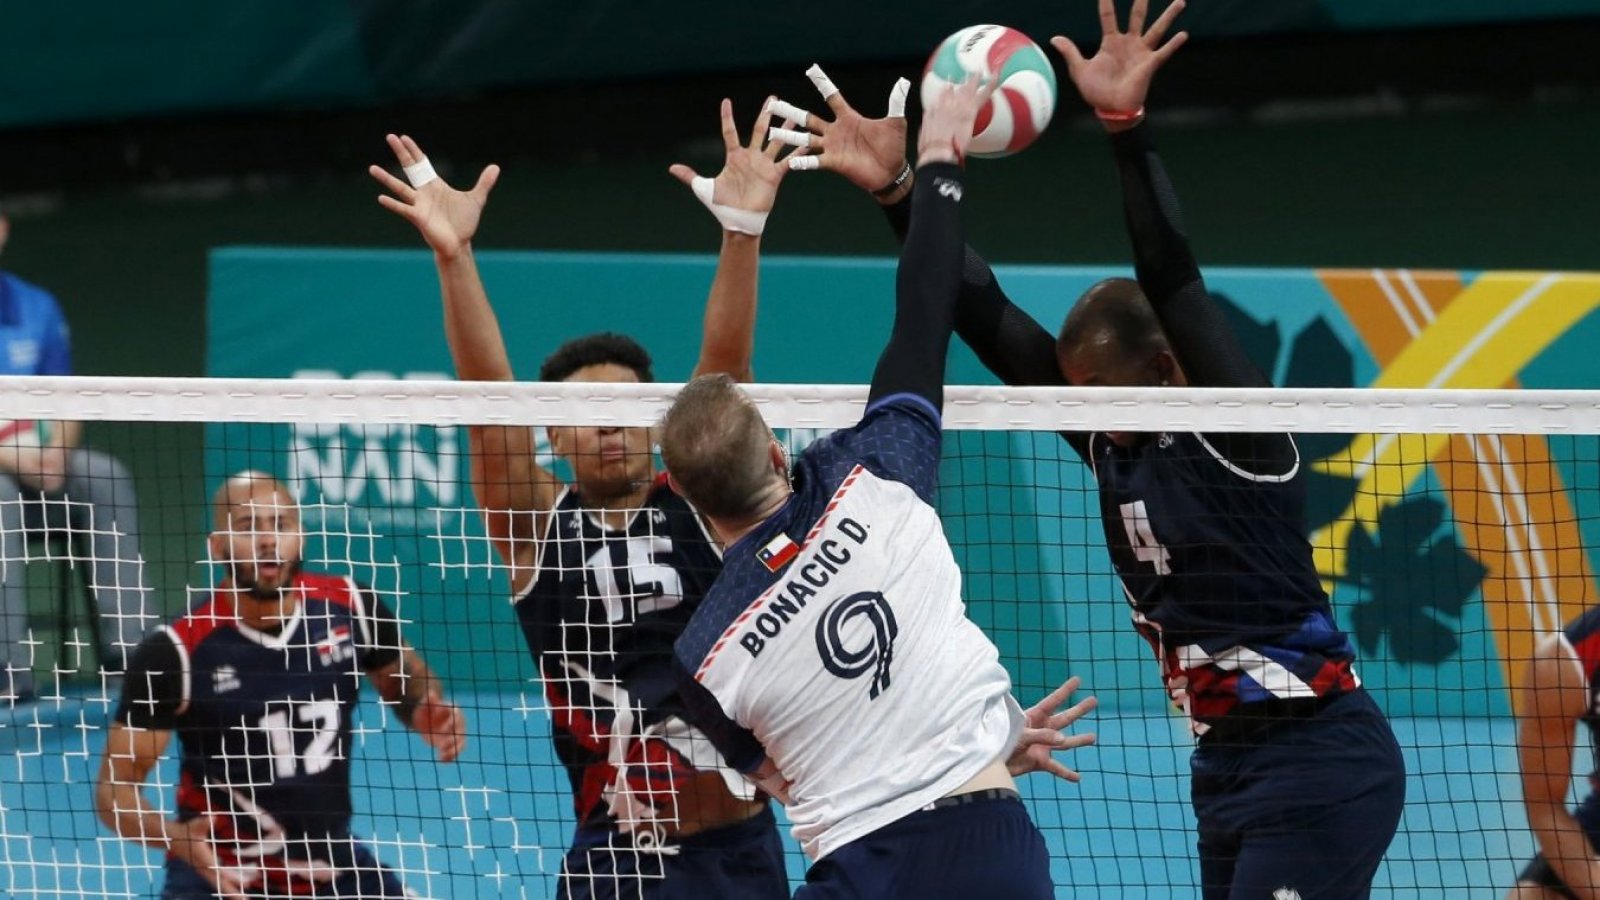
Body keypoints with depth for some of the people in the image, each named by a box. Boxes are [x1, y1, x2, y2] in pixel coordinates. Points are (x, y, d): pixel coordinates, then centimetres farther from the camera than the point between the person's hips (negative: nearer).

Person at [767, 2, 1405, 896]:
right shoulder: (1114, 442, 9)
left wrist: (1127, 126, -33)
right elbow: (988, 320, 6)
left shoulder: (1238, 434, -11)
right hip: (1227, 770, 8)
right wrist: (897, 191, -2)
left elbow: (1173, 280, -23)